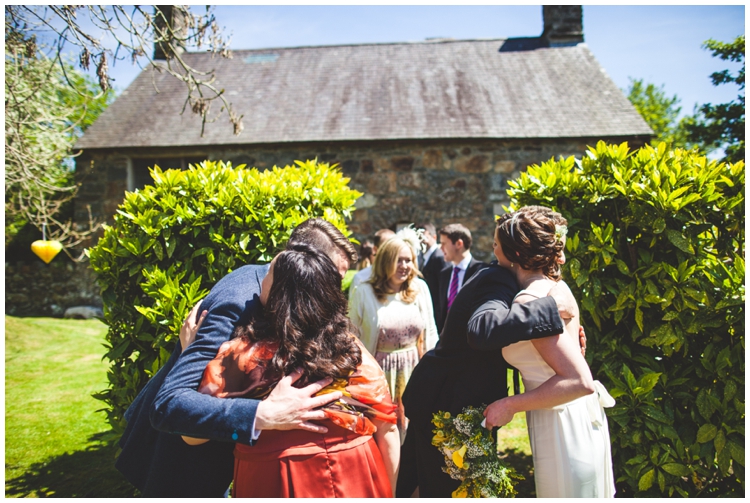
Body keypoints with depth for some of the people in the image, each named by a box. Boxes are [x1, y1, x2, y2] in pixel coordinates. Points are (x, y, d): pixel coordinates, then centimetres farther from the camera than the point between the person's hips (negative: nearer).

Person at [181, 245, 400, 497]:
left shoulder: (246, 354, -16)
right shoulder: (351, 348, -8)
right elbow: (387, 428, -4)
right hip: (356, 480, 3)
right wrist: (388, 492, 10)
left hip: (276, 483, -2)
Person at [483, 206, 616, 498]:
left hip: (561, 427, -9)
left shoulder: (529, 301, -24)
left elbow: (580, 381, -29)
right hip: (582, 417, 9)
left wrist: (510, 405, -23)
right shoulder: (556, 286, 4)